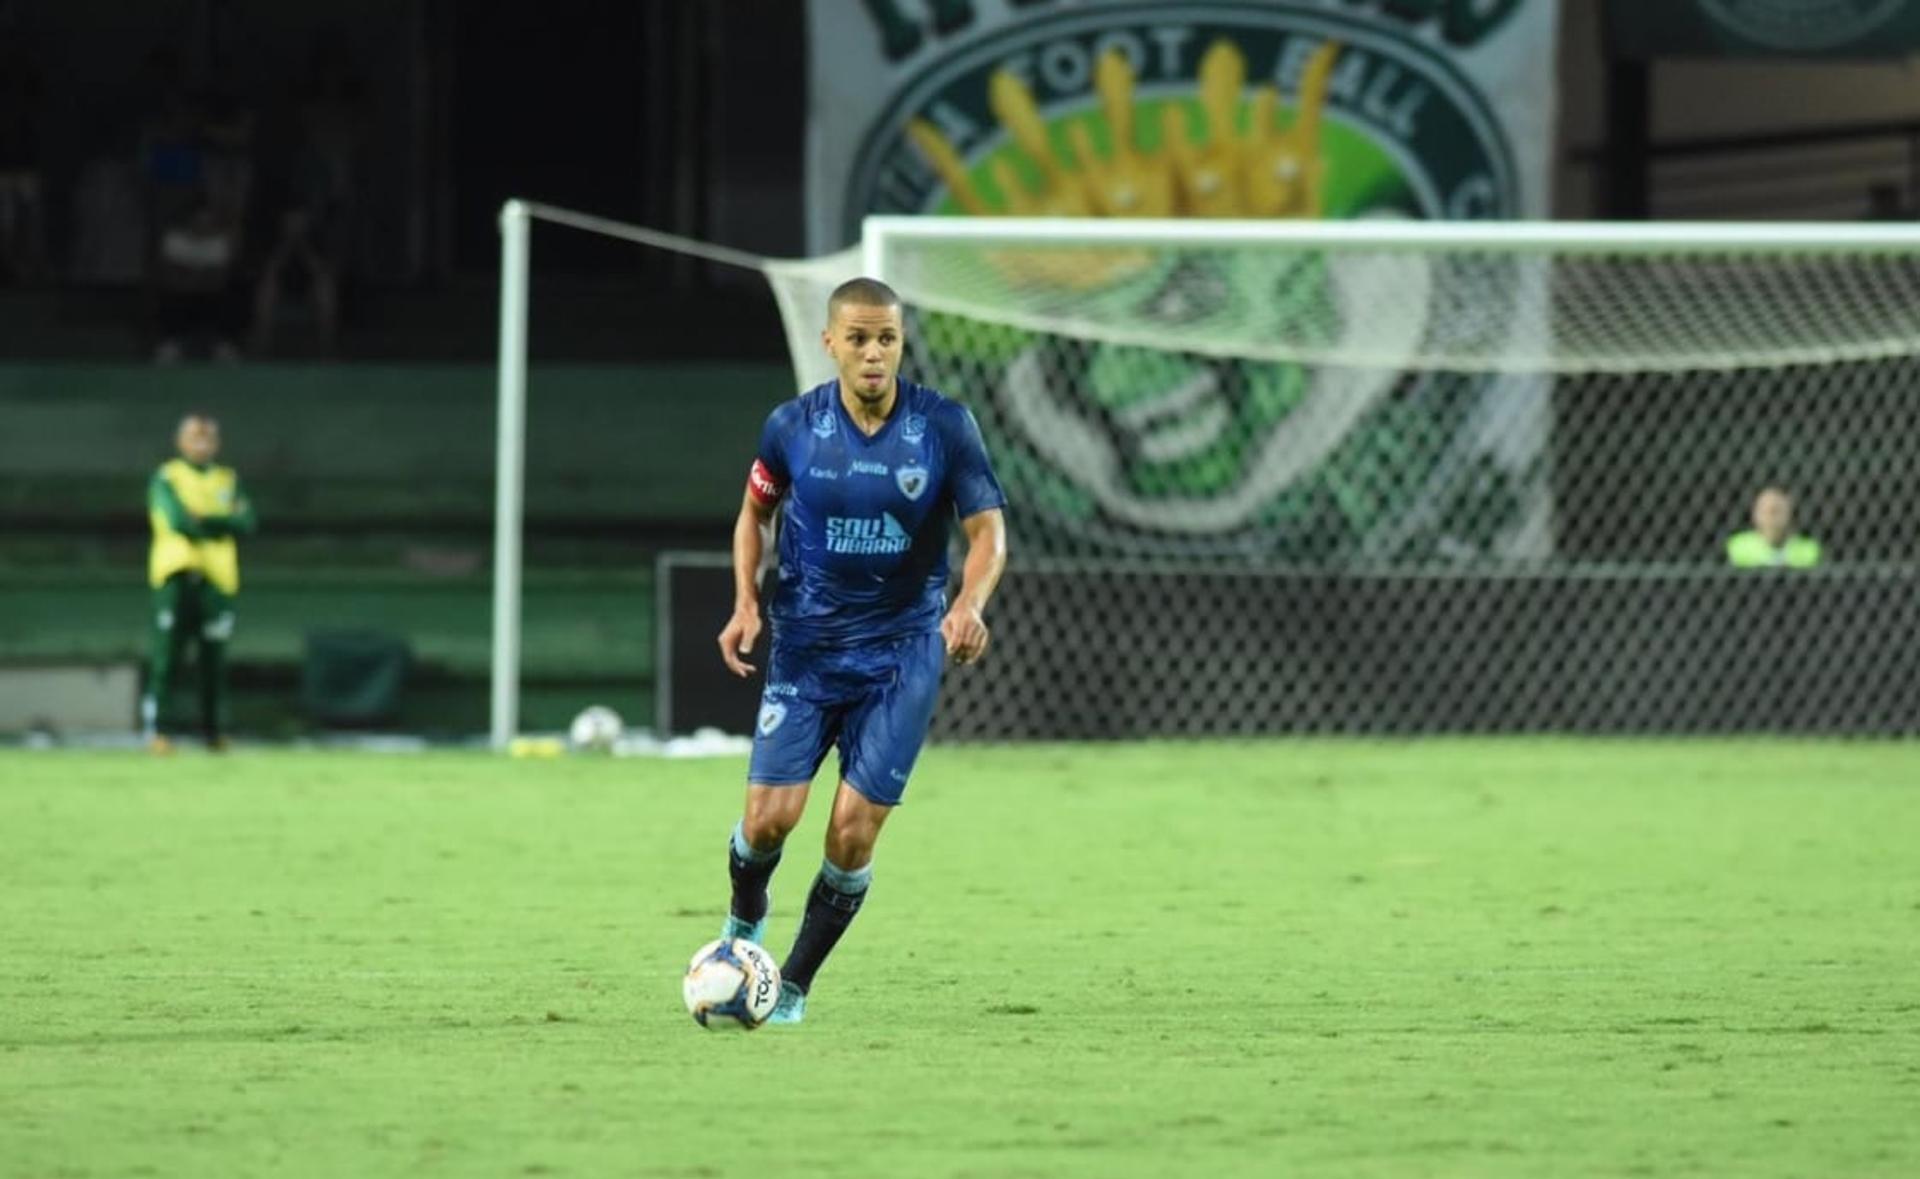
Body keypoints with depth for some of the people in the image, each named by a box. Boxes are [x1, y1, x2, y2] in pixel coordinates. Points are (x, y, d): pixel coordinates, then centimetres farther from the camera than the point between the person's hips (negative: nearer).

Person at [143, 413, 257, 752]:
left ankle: (214, 730, 11)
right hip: (176, 574, -4)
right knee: (164, 656, -10)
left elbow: (246, 523, 1)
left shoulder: (228, 481, 16)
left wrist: (204, 521, -9)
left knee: (214, 659, 4)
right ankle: (153, 729, -12)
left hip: (217, 579, 4)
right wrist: (221, 526, -4)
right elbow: (177, 520, -12)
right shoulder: (166, 478, 4)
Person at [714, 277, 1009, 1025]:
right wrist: (746, 605, -2)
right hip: (805, 647, 1)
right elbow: (754, 513, 12)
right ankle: (744, 923, 25)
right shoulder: (793, 428, -5)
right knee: (770, 816, -9)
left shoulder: (944, 427, -10)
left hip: (900, 654, -1)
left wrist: (970, 604, -27)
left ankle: (796, 984, 12)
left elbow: (988, 532, -7)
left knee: (854, 828, -7)